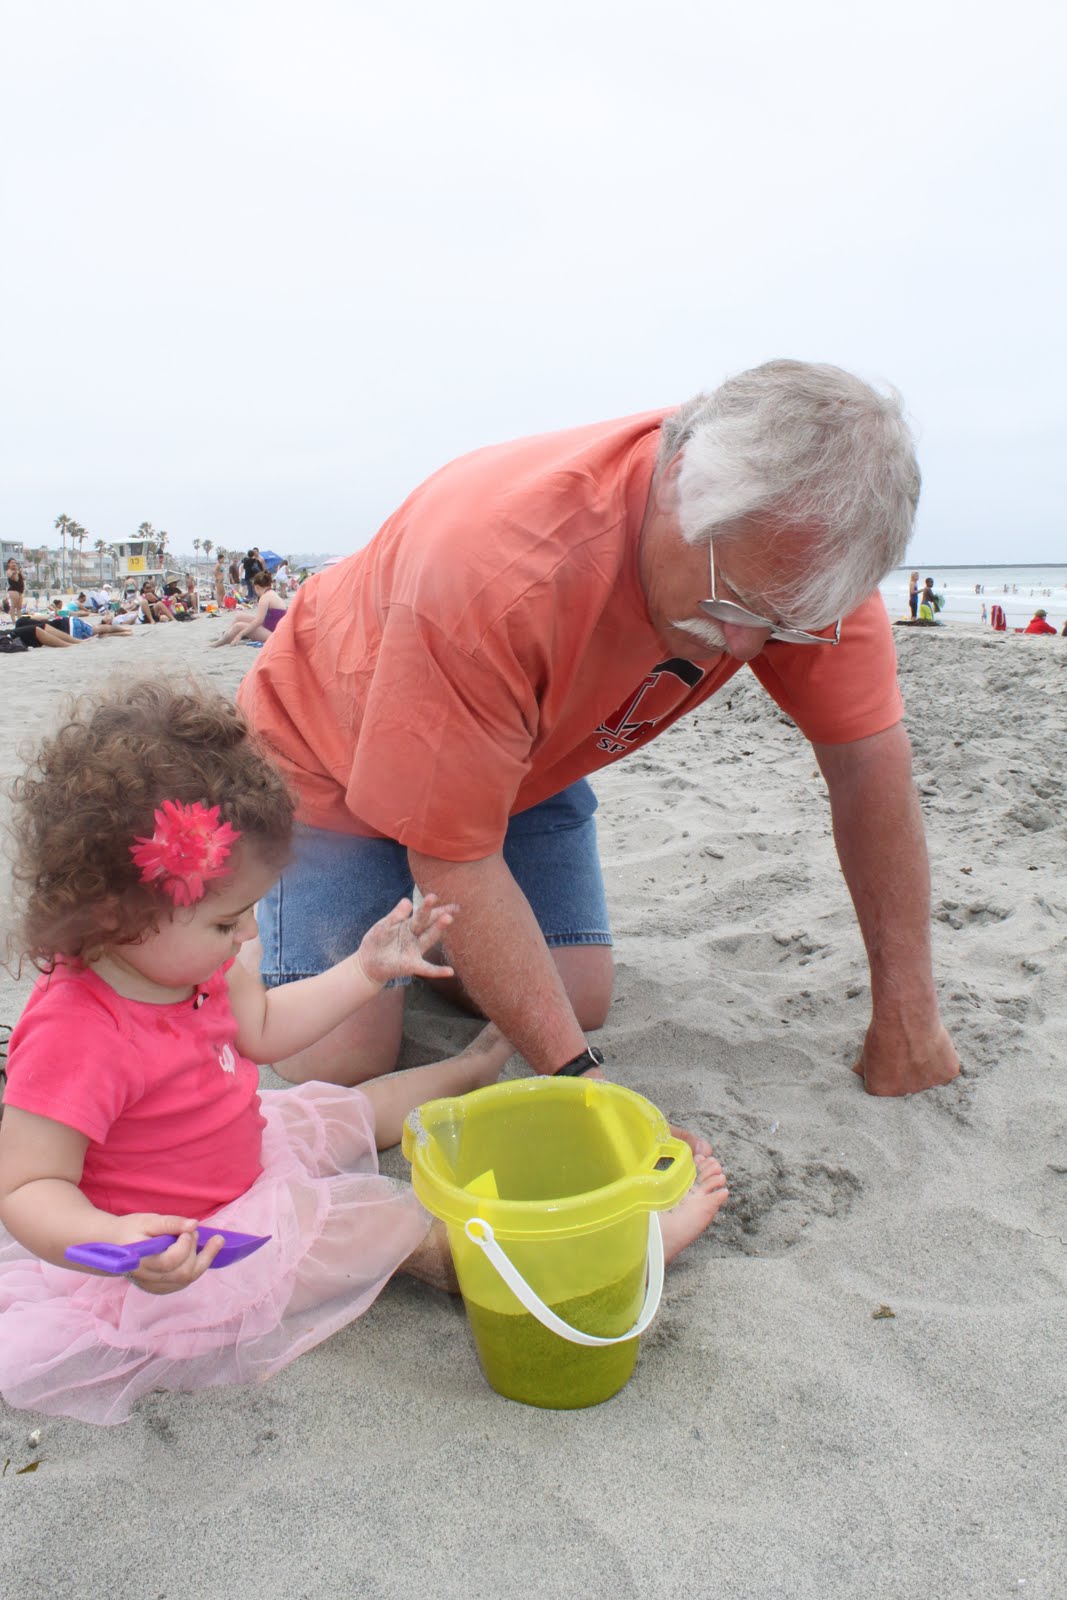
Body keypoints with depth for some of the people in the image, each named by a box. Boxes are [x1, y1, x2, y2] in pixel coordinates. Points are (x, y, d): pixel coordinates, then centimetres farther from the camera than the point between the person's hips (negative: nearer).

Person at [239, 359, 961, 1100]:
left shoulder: (803, 546, -24)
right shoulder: (495, 566, -42)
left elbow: (870, 757, -16)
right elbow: (455, 862, -32)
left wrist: (907, 1010, -14)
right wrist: (577, 1072, -33)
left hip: (527, 755, 5)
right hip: (335, 751, -4)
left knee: (581, 1004, -7)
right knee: (341, 1059, -13)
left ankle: (427, 930, 21)